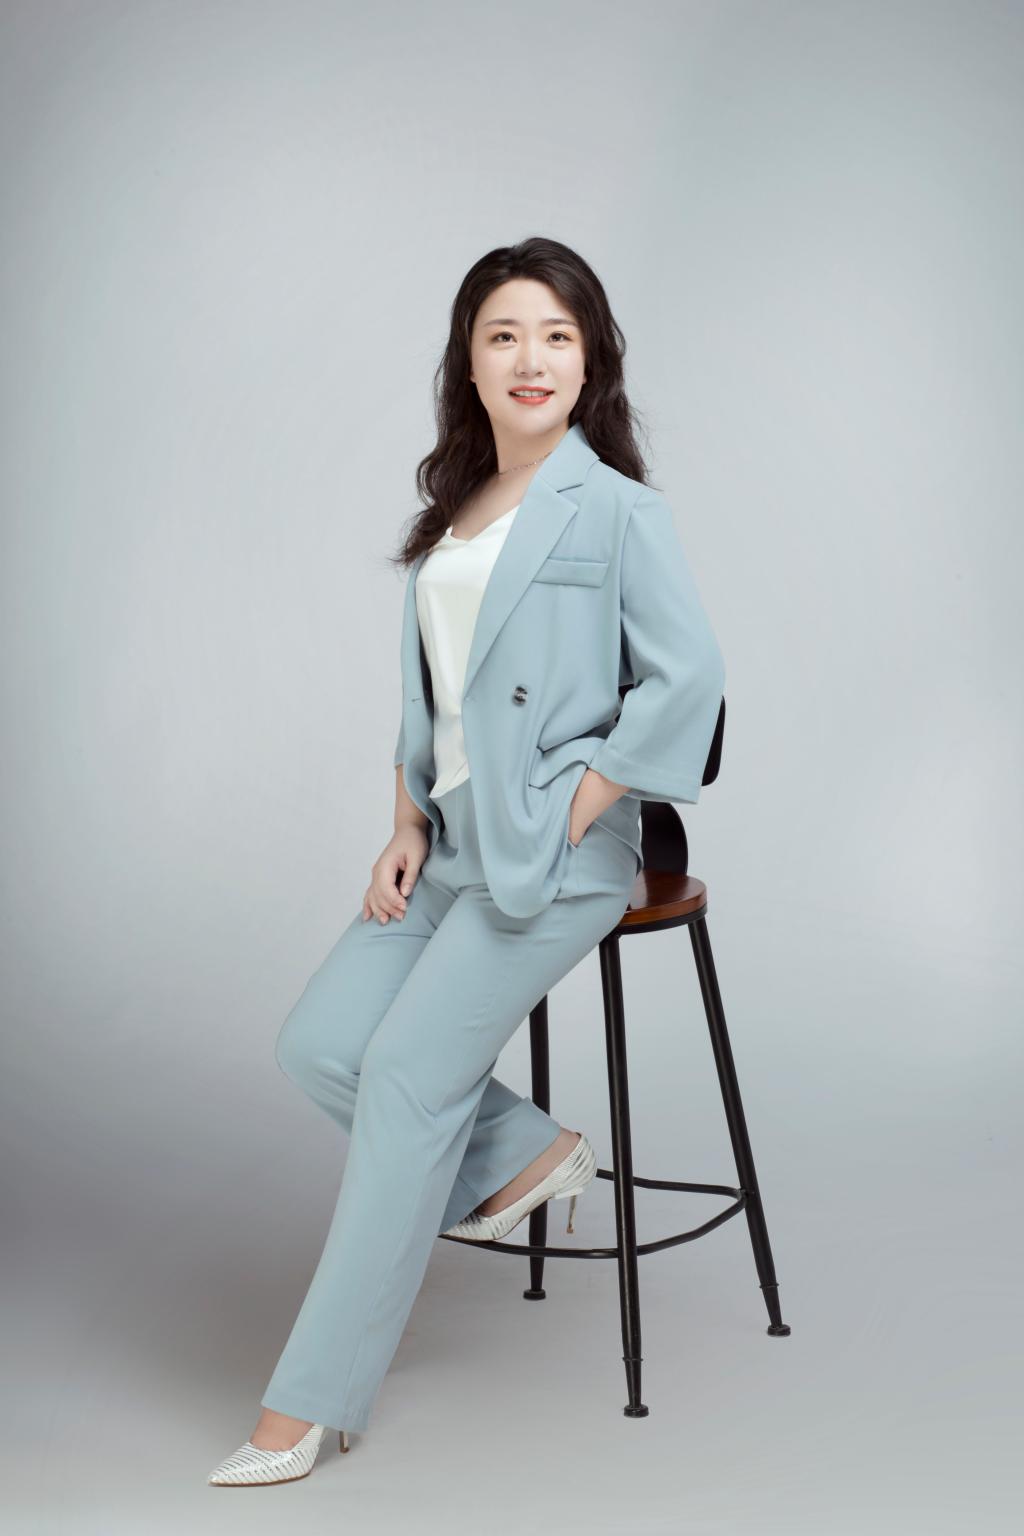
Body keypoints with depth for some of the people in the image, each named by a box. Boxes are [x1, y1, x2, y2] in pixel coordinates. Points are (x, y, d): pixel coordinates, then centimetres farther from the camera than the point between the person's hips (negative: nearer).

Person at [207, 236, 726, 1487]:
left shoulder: (615, 510, -7)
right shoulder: (451, 510, 15)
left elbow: (689, 675, -16)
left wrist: (575, 811, -15)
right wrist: (407, 828, 5)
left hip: (553, 857, -7)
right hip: (452, 845, 8)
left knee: (405, 1080, -12)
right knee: (317, 1042, -5)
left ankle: (311, 1403, -3)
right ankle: (523, 1154, 18)